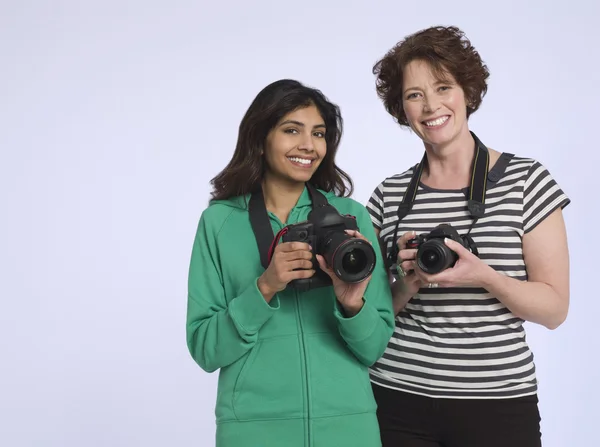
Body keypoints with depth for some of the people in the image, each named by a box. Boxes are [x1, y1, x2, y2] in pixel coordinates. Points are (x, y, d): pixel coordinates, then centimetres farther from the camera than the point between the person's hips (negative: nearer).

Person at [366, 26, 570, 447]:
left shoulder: (526, 180, -5)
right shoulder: (389, 195, 2)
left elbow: (554, 309, -6)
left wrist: (482, 276, -21)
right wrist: (408, 284, -12)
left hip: (499, 402, -2)